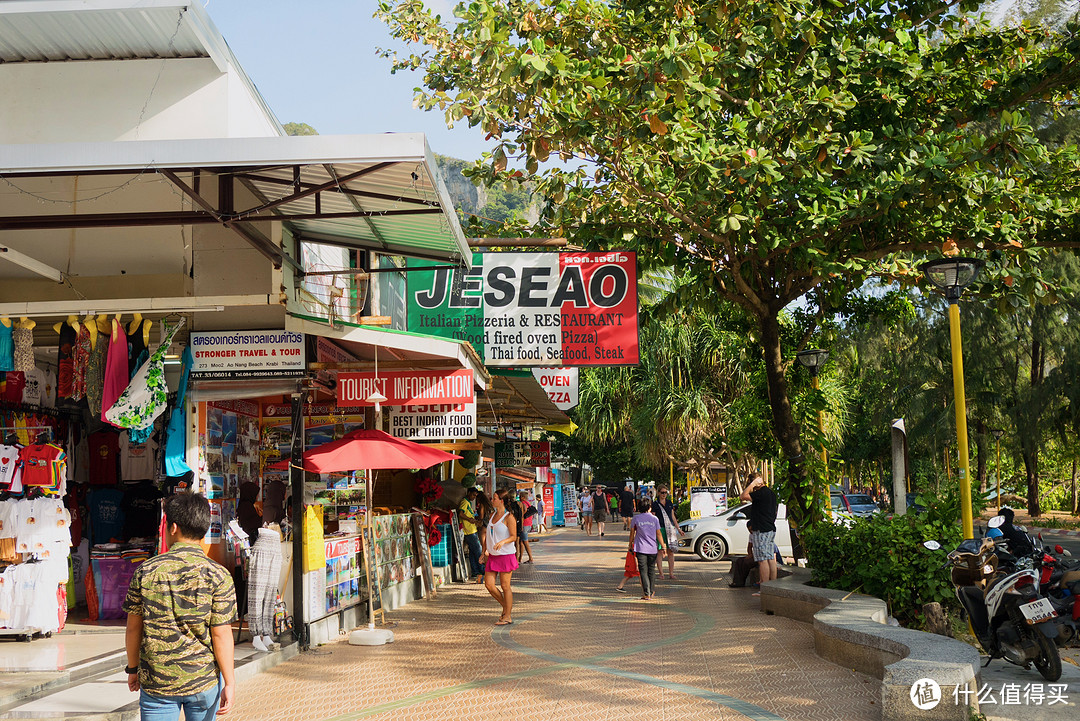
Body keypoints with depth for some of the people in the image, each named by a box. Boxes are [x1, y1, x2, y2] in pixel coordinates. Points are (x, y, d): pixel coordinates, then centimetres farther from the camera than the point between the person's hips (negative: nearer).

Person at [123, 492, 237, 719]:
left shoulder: (146, 571, -4)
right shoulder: (217, 575, -10)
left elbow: (134, 628, 2)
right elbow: (221, 635, -10)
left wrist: (133, 669, 16)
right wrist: (229, 682, -3)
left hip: (156, 682, 1)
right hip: (204, 682, -1)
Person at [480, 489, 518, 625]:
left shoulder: (509, 517, -9)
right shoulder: (492, 515, 13)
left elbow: (513, 537, -12)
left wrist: (503, 542, -30)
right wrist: (485, 552, 17)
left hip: (506, 555, -7)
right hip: (493, 555, 7)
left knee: (505, 586, -1)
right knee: (488, 584, 1)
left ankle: (507, 617, 9)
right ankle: (507, 606, 22)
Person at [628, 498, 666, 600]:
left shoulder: (636, 518, -2)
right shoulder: (655, 519, 1)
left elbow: (632, 533, 5)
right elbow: (658, 534, 2)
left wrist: (630, 545, 17)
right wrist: (663, 546, 9)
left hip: (641, 549, -2)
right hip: (653, 548, 2)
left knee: (643, 571, -1)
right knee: (652, 570, 15)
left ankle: (647, 594, -7)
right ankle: (652, 592, 21)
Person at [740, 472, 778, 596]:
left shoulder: (761, 493, -15)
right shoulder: (770, 492, 15)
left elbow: (742, 496, -19)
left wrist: (753, 483, -15)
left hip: (762, 531, -10)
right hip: (771, 530, 10)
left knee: (763, 560, -8)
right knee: (771, 559, 10)